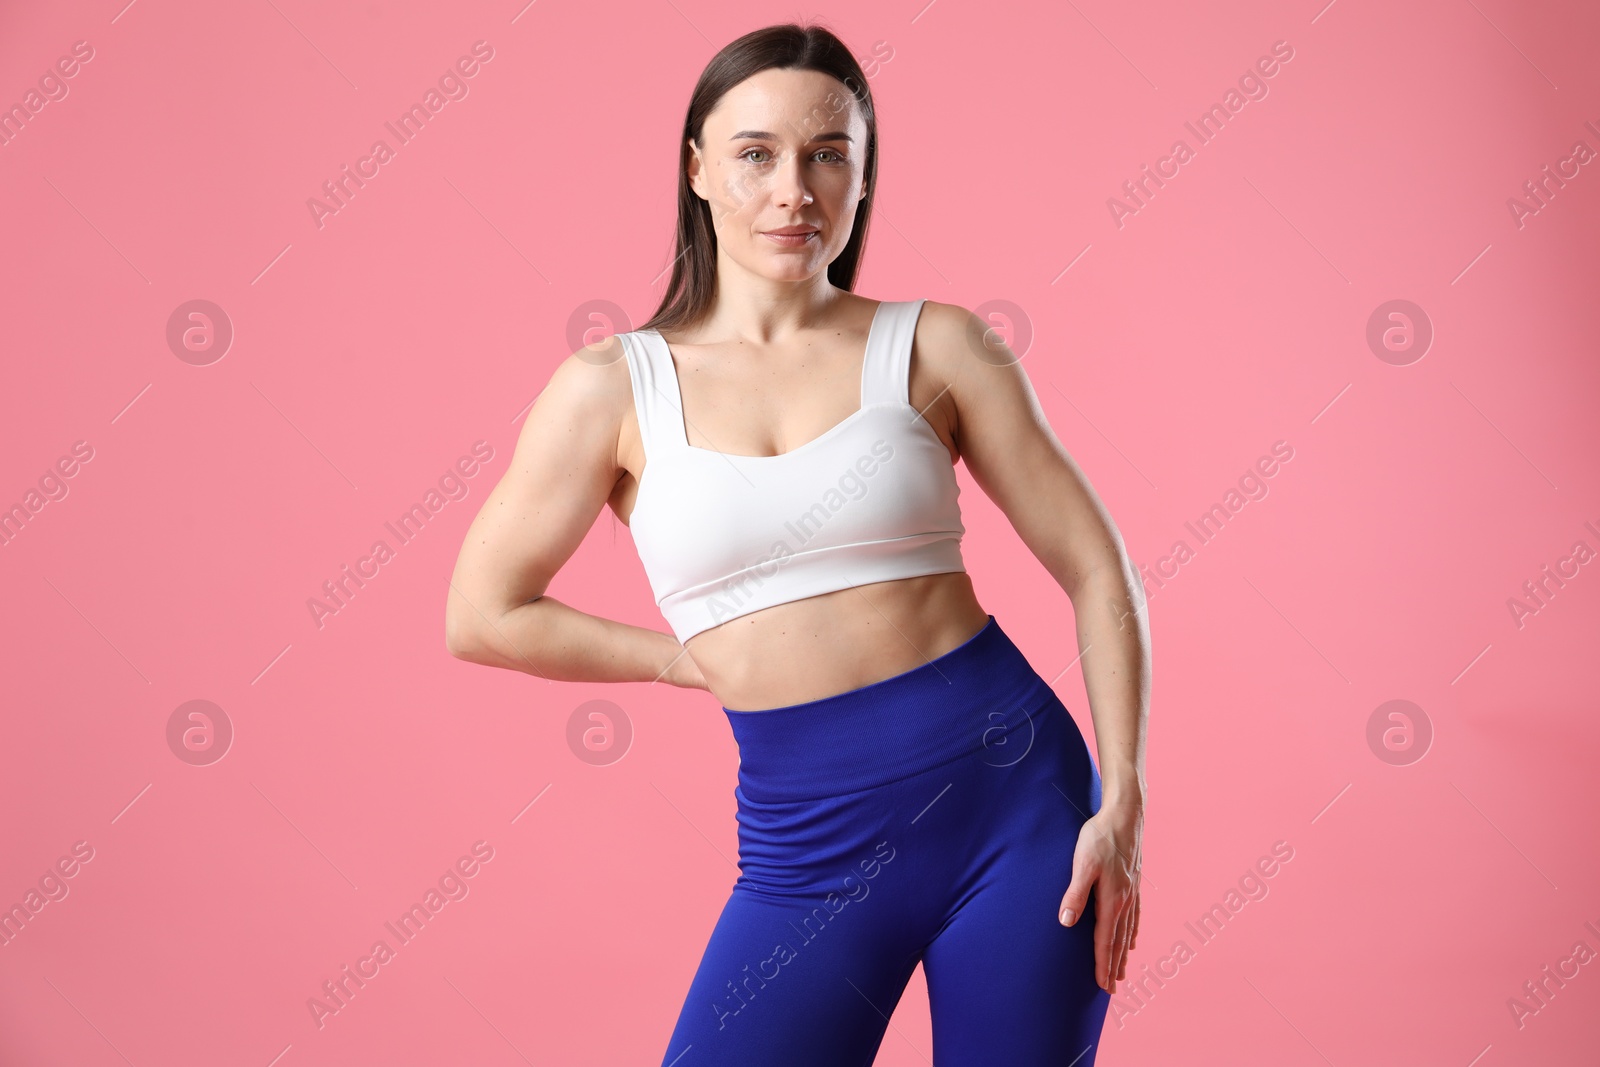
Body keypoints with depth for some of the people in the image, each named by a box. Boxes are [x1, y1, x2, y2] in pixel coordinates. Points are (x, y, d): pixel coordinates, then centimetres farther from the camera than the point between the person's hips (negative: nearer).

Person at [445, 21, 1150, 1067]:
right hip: (813, 845, 0)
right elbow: (484, 617, 5)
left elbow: (1097, 571, 2)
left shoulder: (937, 345, 0)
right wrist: (708, 658, 4)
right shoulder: (615, 387, 0)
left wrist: (1122, 806, -6)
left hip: (1012, 793, 0)